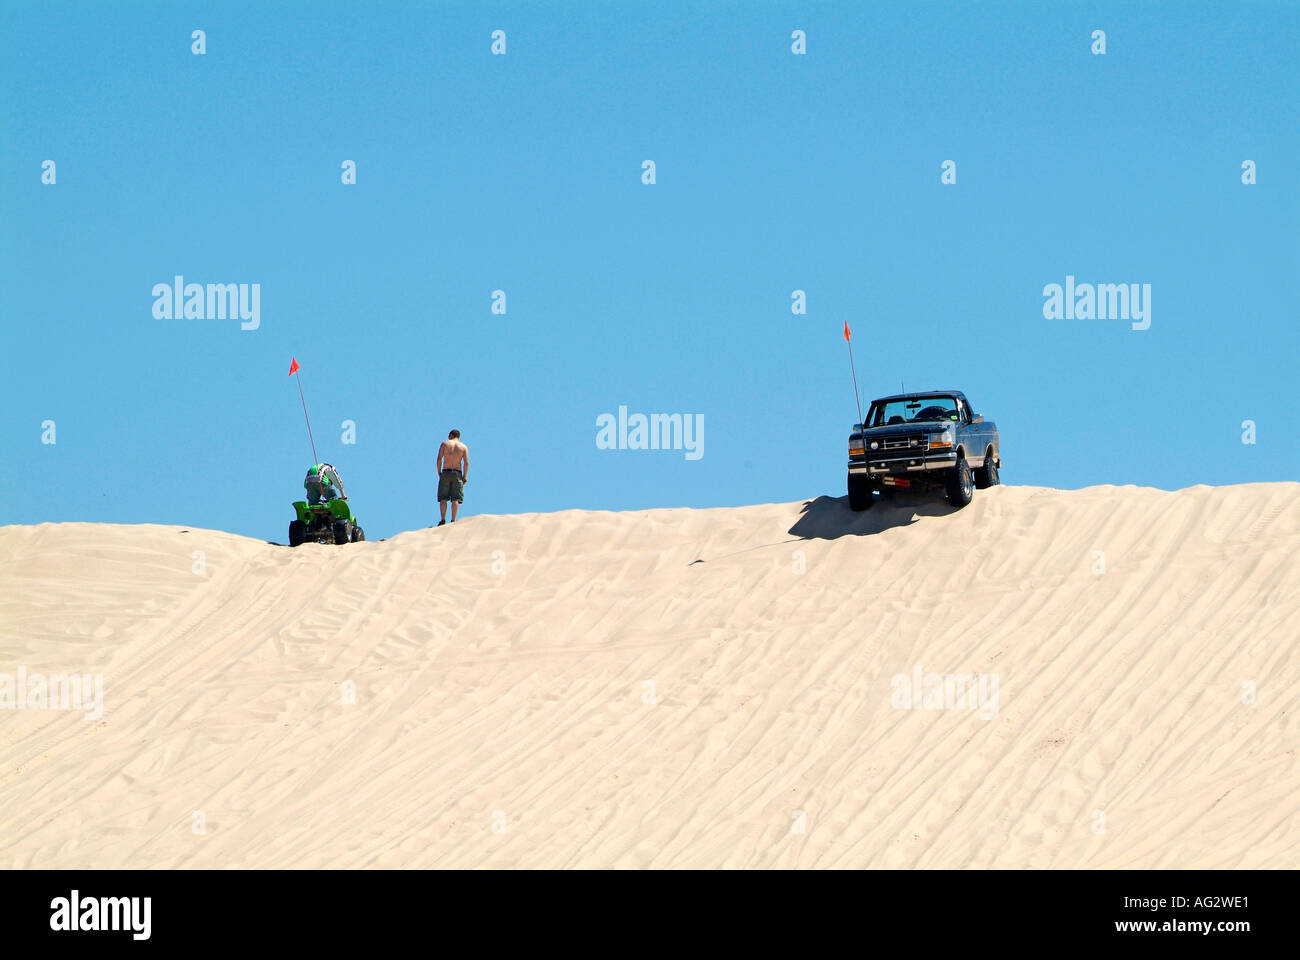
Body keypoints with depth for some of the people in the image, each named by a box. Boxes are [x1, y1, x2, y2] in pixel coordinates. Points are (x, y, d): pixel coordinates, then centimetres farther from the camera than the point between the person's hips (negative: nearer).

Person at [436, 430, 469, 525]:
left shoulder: (445, 444, 3)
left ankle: (443, 520, -7)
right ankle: (453, 520, -9)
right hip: (457, 474, 1)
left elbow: (439, 459, -4)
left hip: (445, 473, -1)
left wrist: (439, 472, 4)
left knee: (443, 498, 2)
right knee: (455, 499, 0)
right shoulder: (464, 447, 6)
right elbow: (466, 462, -3)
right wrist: (465, 476, 3)